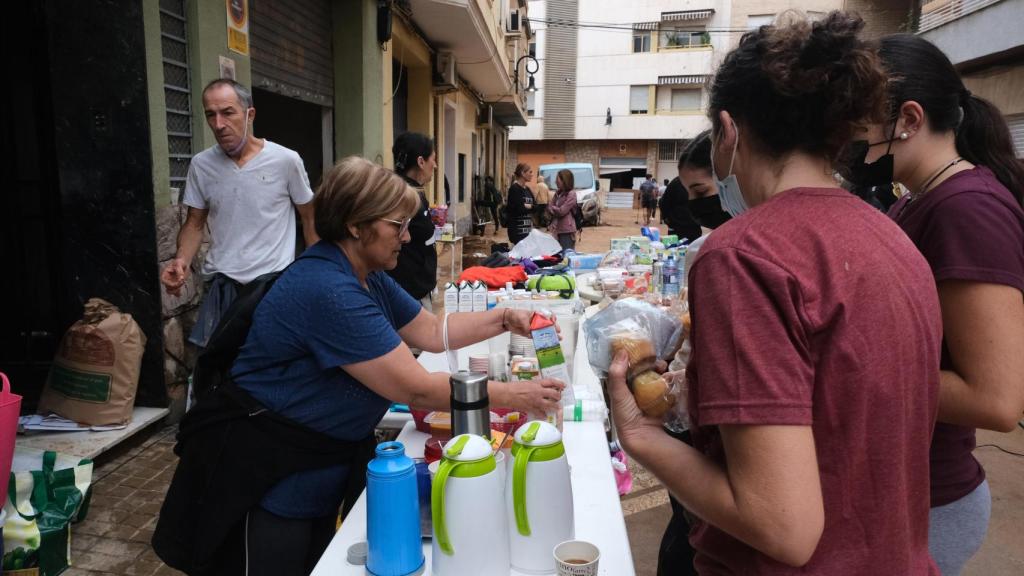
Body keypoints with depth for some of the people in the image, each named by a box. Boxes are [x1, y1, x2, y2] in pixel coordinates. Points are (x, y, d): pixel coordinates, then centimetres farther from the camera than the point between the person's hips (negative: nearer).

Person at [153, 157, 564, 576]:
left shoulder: (367, 277, 3)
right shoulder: (327, 290, -29)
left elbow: (432, 332, 10)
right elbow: (414, 389, -29)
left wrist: (503, 320, -1)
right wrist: (509, 396, -22)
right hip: (270, 482, -9)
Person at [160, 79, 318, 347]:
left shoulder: (286, 160, -5)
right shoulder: (200, 165, 3)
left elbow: (309, 219, 4)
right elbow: (195, 223, 12)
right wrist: (181, 260, -8)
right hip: (220, 284, 3)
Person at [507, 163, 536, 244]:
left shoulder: (527, 189, 15)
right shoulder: (514, 189, -9)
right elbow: (519, 208, -18)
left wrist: (526, 206, -8)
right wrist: (531, 206, -2)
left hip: (528, 229, 8)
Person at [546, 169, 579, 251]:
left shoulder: (571, 194, -10)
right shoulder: (558, 193, 14)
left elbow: (561, 211, -14)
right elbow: (549, 209, 10)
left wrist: (551, 208, 2)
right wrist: (555, 209, -11)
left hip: (567, 230, -7)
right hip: (557, 229, 7)